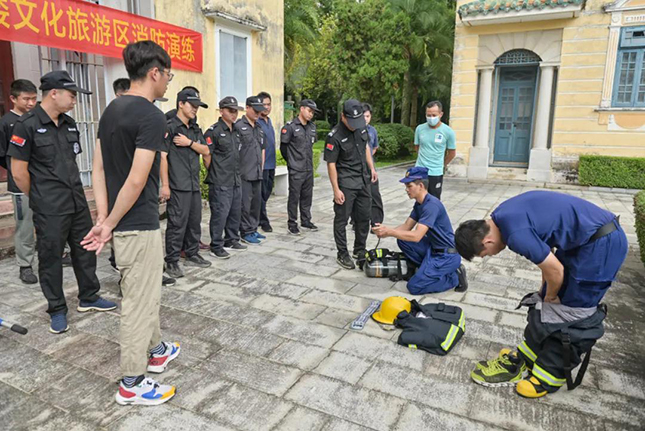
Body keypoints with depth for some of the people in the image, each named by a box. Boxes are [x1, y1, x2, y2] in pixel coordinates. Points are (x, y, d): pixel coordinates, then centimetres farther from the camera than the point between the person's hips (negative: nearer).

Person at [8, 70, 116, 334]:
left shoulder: (70, 124, 9)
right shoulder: (27, 125, -10)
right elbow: (19, 173, -9)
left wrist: (74, 191, 14)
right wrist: (40, 200, 1)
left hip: (78, 202, 6)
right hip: (49, 210, -6)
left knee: (85, 250, 13)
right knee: (51, 257, 6)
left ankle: (88, 298, 29)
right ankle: (57, 310, 20)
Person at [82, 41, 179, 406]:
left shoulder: (112, 110, 10)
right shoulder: (152, 116, -18)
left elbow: (98, 169, 8)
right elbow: (136, 181, -23)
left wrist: (104, 217, 3)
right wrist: (109, 225, -12)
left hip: (122, 222, 9)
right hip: (140, 225, -9)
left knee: (149, 293, 24)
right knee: (140, 302, 4)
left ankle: (156, 351, 42)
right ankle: (132, 384, 19)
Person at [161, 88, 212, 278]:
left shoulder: (195, 129, 17)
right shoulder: (169, 127, -6)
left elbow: (205, 150, 11)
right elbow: (162, 156, -11)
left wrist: (190, 143, -7)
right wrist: (165, 184, -15)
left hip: (194, 184, 8)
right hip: (177, 186, -7)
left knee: (195, 222, 13)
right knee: (177, 224, -4)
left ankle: (192, 255, 27)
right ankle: (171, 262, 6)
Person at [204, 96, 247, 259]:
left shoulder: (235, 131, 15)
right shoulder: (214, 131, -10)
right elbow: (206, 155, -11)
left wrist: (237, 174, 18)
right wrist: (214, 173, -2)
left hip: (236, 180, 8)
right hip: (220, 183, -8)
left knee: (235, 212, 14)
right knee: (220, 213, -5)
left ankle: (231, 241, 29)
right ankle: (216, 247, 6)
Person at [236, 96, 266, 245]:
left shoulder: (259, 128, 16)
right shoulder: (239, 126, -9)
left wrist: (261, 168, 17)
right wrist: (237, 170, -13)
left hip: (257, 173, 8)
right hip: (244, 174, -8)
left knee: (257, 202, 13)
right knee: (245, 204, -2)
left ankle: (253, 229, 25)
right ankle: (246, 233, 8)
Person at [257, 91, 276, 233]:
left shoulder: (269, 121, 15)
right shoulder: (256, 122, -13)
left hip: (271, 164, 9)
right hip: (261, 165, -9)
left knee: (267, 192, 15)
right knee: (261, 194, 0)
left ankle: (256, 219, 27)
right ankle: (263, 221, 10)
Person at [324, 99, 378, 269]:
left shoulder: (361, 127, 0)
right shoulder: (335, 136, -18)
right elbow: (331, 164, -15)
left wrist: (372, 168, 14)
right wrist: (336, 190, -16)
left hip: (363, 180, 7)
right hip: (346, 183, -7)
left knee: (363, 217, 13)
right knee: (342, 219, 3)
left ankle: (359, 250, 29)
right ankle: (342, 254, 15)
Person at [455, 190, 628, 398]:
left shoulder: (516, 233, -28)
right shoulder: (502, 216, 1)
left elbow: (555, 270, -18)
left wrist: (550, 296, 3)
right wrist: (545, 290, 15)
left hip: (602, 242, -9)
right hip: (582, 239, 9)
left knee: (572, 313, 0)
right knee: (545, 303, 12)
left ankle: (550, 376, 13)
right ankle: (525, 358, 23)